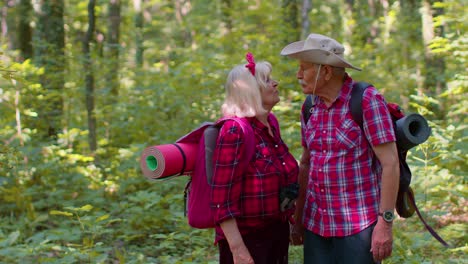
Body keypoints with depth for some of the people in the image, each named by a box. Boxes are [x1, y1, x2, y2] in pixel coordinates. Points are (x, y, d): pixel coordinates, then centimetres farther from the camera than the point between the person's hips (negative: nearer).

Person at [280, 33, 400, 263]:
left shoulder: (367, 100, -11)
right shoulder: (311, 107, 8)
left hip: (358, 225, -6)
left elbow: (390, 163, -14)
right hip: (316, 225, 6)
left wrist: (385, 223, -17)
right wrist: (298, 219, 16)